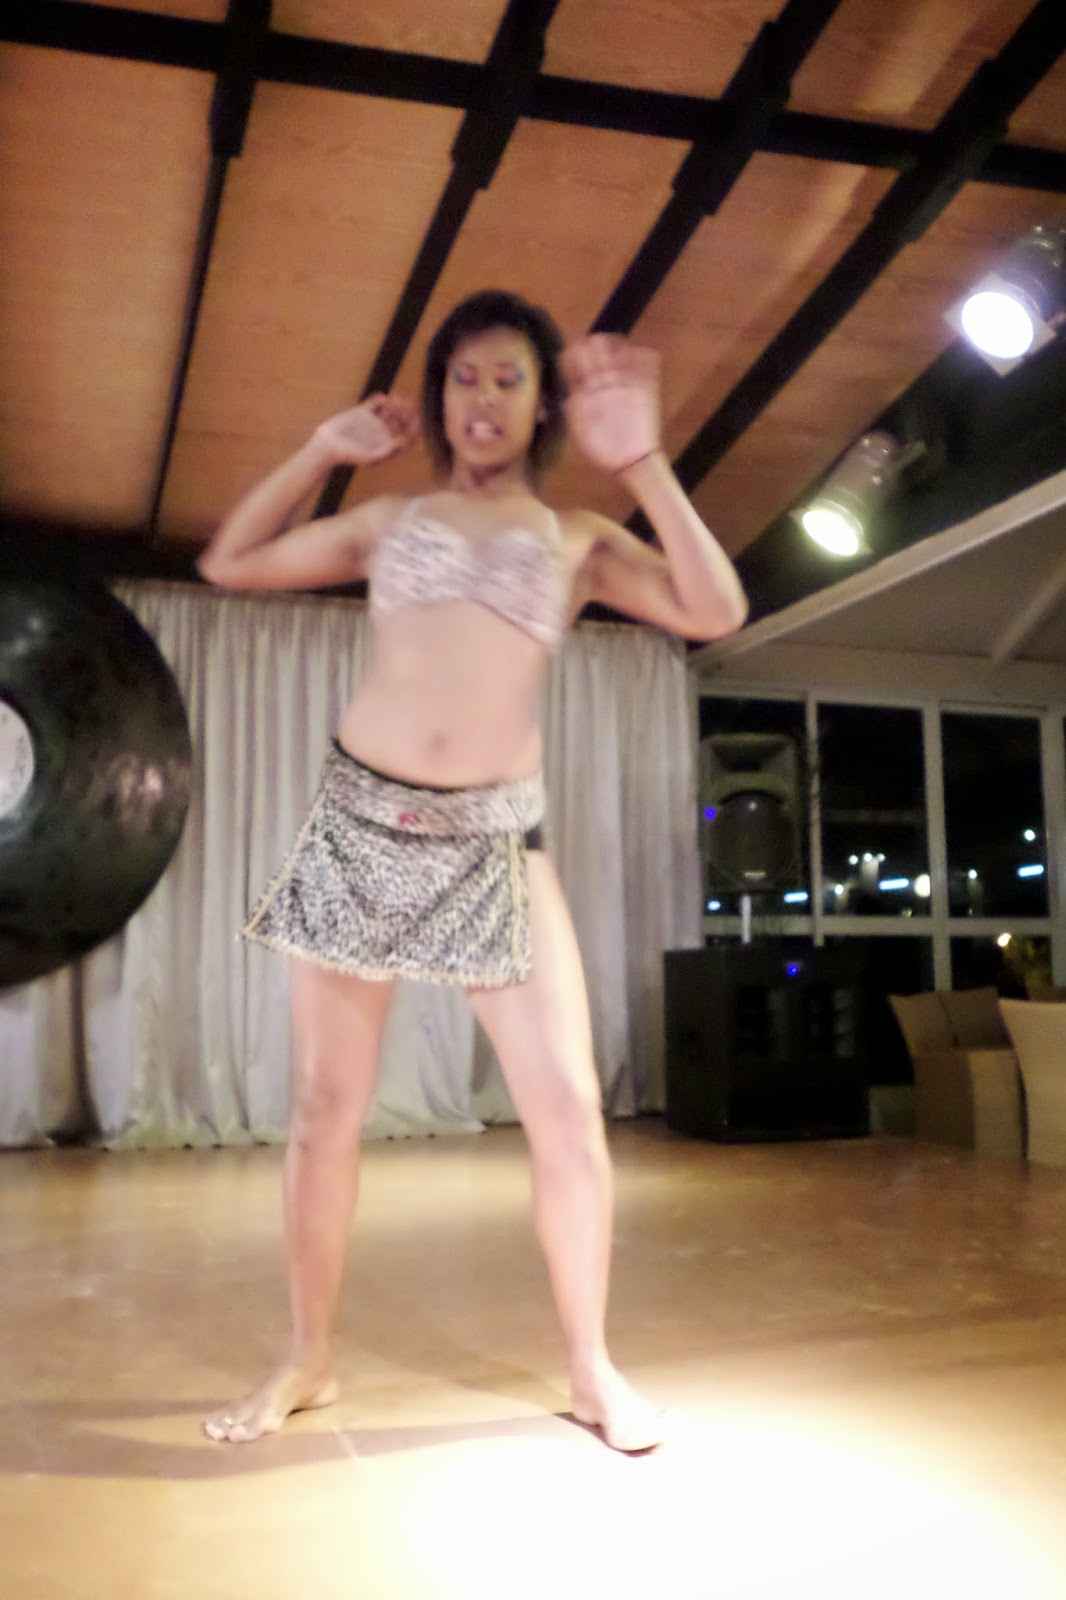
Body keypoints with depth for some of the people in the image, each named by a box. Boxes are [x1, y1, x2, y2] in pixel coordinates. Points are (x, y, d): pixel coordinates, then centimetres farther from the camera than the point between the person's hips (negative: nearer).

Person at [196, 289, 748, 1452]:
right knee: (326, 1109, 5)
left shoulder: (577, 539, 11)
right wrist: (326, 448, 11)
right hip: (359, 823, 1)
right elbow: (229, 563, 16)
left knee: (569, 1112, -5)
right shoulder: (391, 518, 14)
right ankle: (309, 1358, 24)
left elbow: (715, 612, -4)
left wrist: (640, 461, -8)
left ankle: (590, 1368, 14)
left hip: (494, 843, -1)